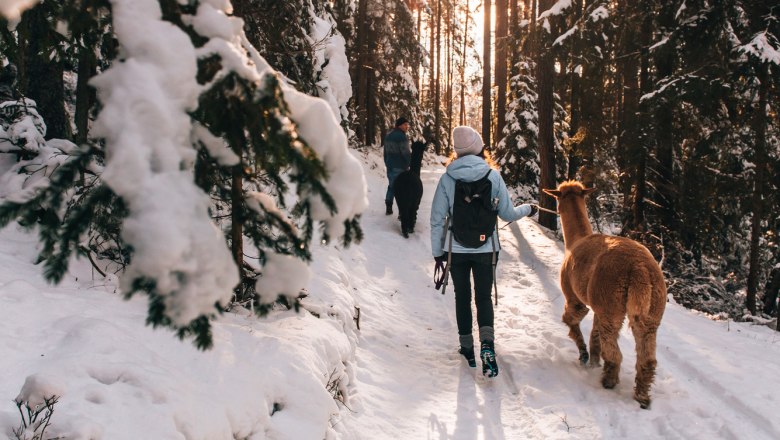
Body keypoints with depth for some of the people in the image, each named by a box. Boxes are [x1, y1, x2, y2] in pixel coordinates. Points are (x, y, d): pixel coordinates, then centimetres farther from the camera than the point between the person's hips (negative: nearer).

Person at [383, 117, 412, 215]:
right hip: (400, 167, -8)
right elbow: (406, 153, -18)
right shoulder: (402, 137, -17)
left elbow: (385, 151, 17)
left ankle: (388, 209, 21)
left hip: (390, 166, 8)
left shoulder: (388, 136, 11)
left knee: (391, 186, 18)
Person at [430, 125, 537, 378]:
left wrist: (437, 251, 6)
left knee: (462, 297, 15)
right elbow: (507, 214, -1)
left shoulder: (447, 178, -8)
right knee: (484, 297, 10)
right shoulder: (493, 176, -7)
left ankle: (467, 349, 23)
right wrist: (527, 209, 20)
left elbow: (437, 219, -5)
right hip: (486, 249, 0)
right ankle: (487, 343, -14)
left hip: (456, 250, 0)